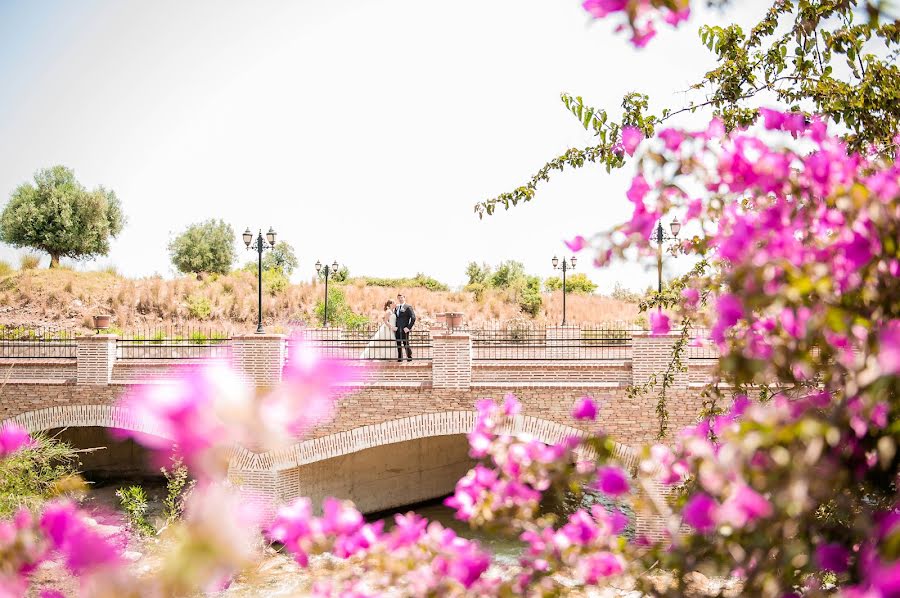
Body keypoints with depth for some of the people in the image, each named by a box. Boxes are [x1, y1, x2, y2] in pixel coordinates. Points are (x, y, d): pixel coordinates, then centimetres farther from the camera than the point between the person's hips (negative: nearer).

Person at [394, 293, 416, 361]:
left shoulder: (408, 307, -4)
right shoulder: (396, 307, 16)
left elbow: (413, 318, -11)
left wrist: (409, 327, -15)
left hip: (404, 330, -6)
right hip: (397, 330, 6)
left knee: (406, 344, -3)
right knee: (398, 344, 7)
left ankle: (409, 357, 7)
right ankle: (400, 358, 14)